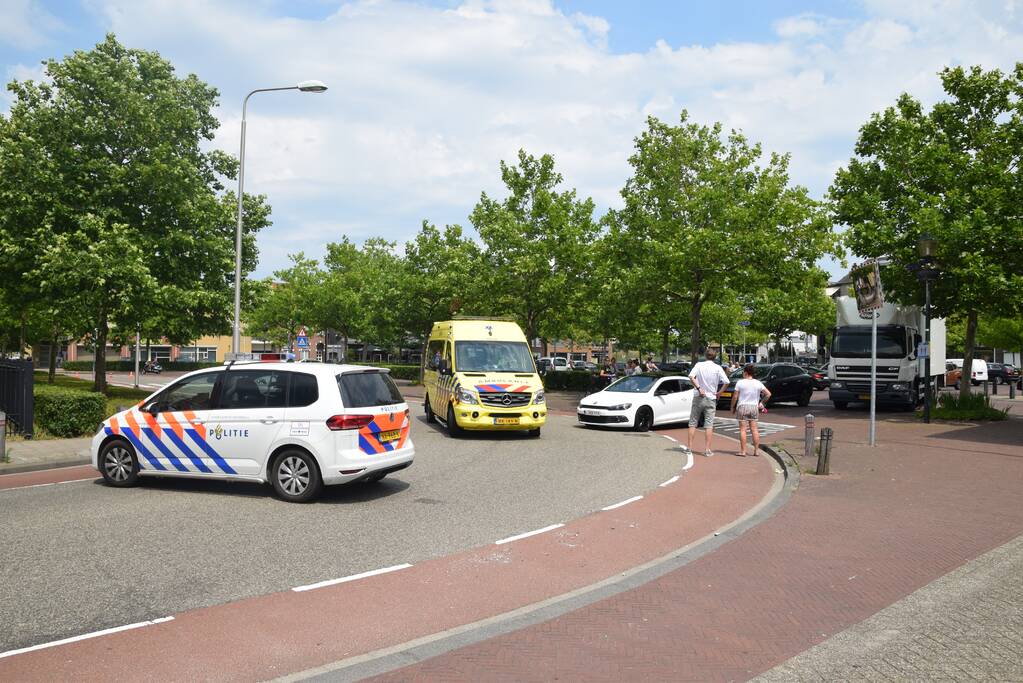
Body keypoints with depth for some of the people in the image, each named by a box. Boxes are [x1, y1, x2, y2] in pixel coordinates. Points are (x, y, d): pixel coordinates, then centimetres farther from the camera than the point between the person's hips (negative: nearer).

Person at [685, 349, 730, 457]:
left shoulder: (699, 365, -3)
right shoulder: (717, 368, -4)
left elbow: (691, 376, -19)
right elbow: (726, 382, -12)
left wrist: (698, 388, -15)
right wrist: (719, 393, -2)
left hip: (698, 398, 0)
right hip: (711, 399, 0)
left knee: (693, 423, 9)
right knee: (709, 425, 3)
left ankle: (689, 447, 11)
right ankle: (707, 449, 1)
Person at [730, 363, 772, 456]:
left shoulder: (740, 382, -8)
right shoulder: (758, 383, 1)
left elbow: (735, 396, -7)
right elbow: (768, 394, 1)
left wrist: (732, 407, 5)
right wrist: (761, 402, 11)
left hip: (742, 407, -3)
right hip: (754, 407, 3)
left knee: (742, 429, 0)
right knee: (754, 429, 9)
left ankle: (743, 451, 0)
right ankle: (756, 450, 12)